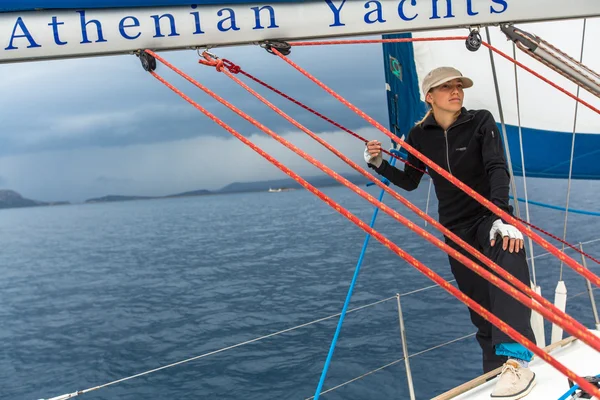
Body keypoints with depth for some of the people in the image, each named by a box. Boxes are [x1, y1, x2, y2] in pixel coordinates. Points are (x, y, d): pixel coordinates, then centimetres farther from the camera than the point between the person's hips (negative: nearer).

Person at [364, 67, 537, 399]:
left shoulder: (481, 121, -6)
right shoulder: (419, 137, 0)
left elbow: (498, 168, -19)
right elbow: (409, 183, 12)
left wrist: (502, 216, -33)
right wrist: (379, 165, -6)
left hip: (491, 216, -3)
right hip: (456, 229, 3)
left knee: (507, 255, -36)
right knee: (480, 308, 3)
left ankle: (516, 361, -44)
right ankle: (494, 372, 18)